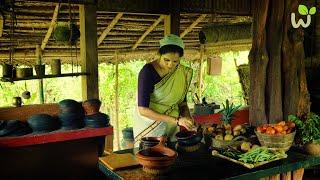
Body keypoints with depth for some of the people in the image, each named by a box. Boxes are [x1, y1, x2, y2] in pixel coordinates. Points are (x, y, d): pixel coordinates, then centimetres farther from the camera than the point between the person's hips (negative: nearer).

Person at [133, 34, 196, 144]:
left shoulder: (183, 73, -2)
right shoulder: (147, 72, -19)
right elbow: (143, 110, -23)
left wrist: (187, 117, -10)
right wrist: (176, 120, -27)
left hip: (171, 127, 5)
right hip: (149, 127, -4)